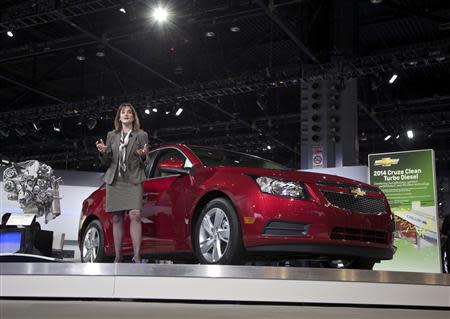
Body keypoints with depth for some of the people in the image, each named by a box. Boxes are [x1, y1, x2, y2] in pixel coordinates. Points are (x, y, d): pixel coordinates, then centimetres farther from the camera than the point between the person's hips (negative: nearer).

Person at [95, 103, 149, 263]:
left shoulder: (141, 135, 8)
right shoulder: (112, 135, 15)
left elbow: (145, 163, 6)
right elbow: (106, 162, 15)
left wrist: (143, 156, -16)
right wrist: (103, 152, -5)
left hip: (133, 180, -3)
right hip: (114, 180, 3)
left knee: (135, 215, -17)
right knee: (116, 219, 2)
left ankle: (136, 256, -20)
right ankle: (118, 256, 5)